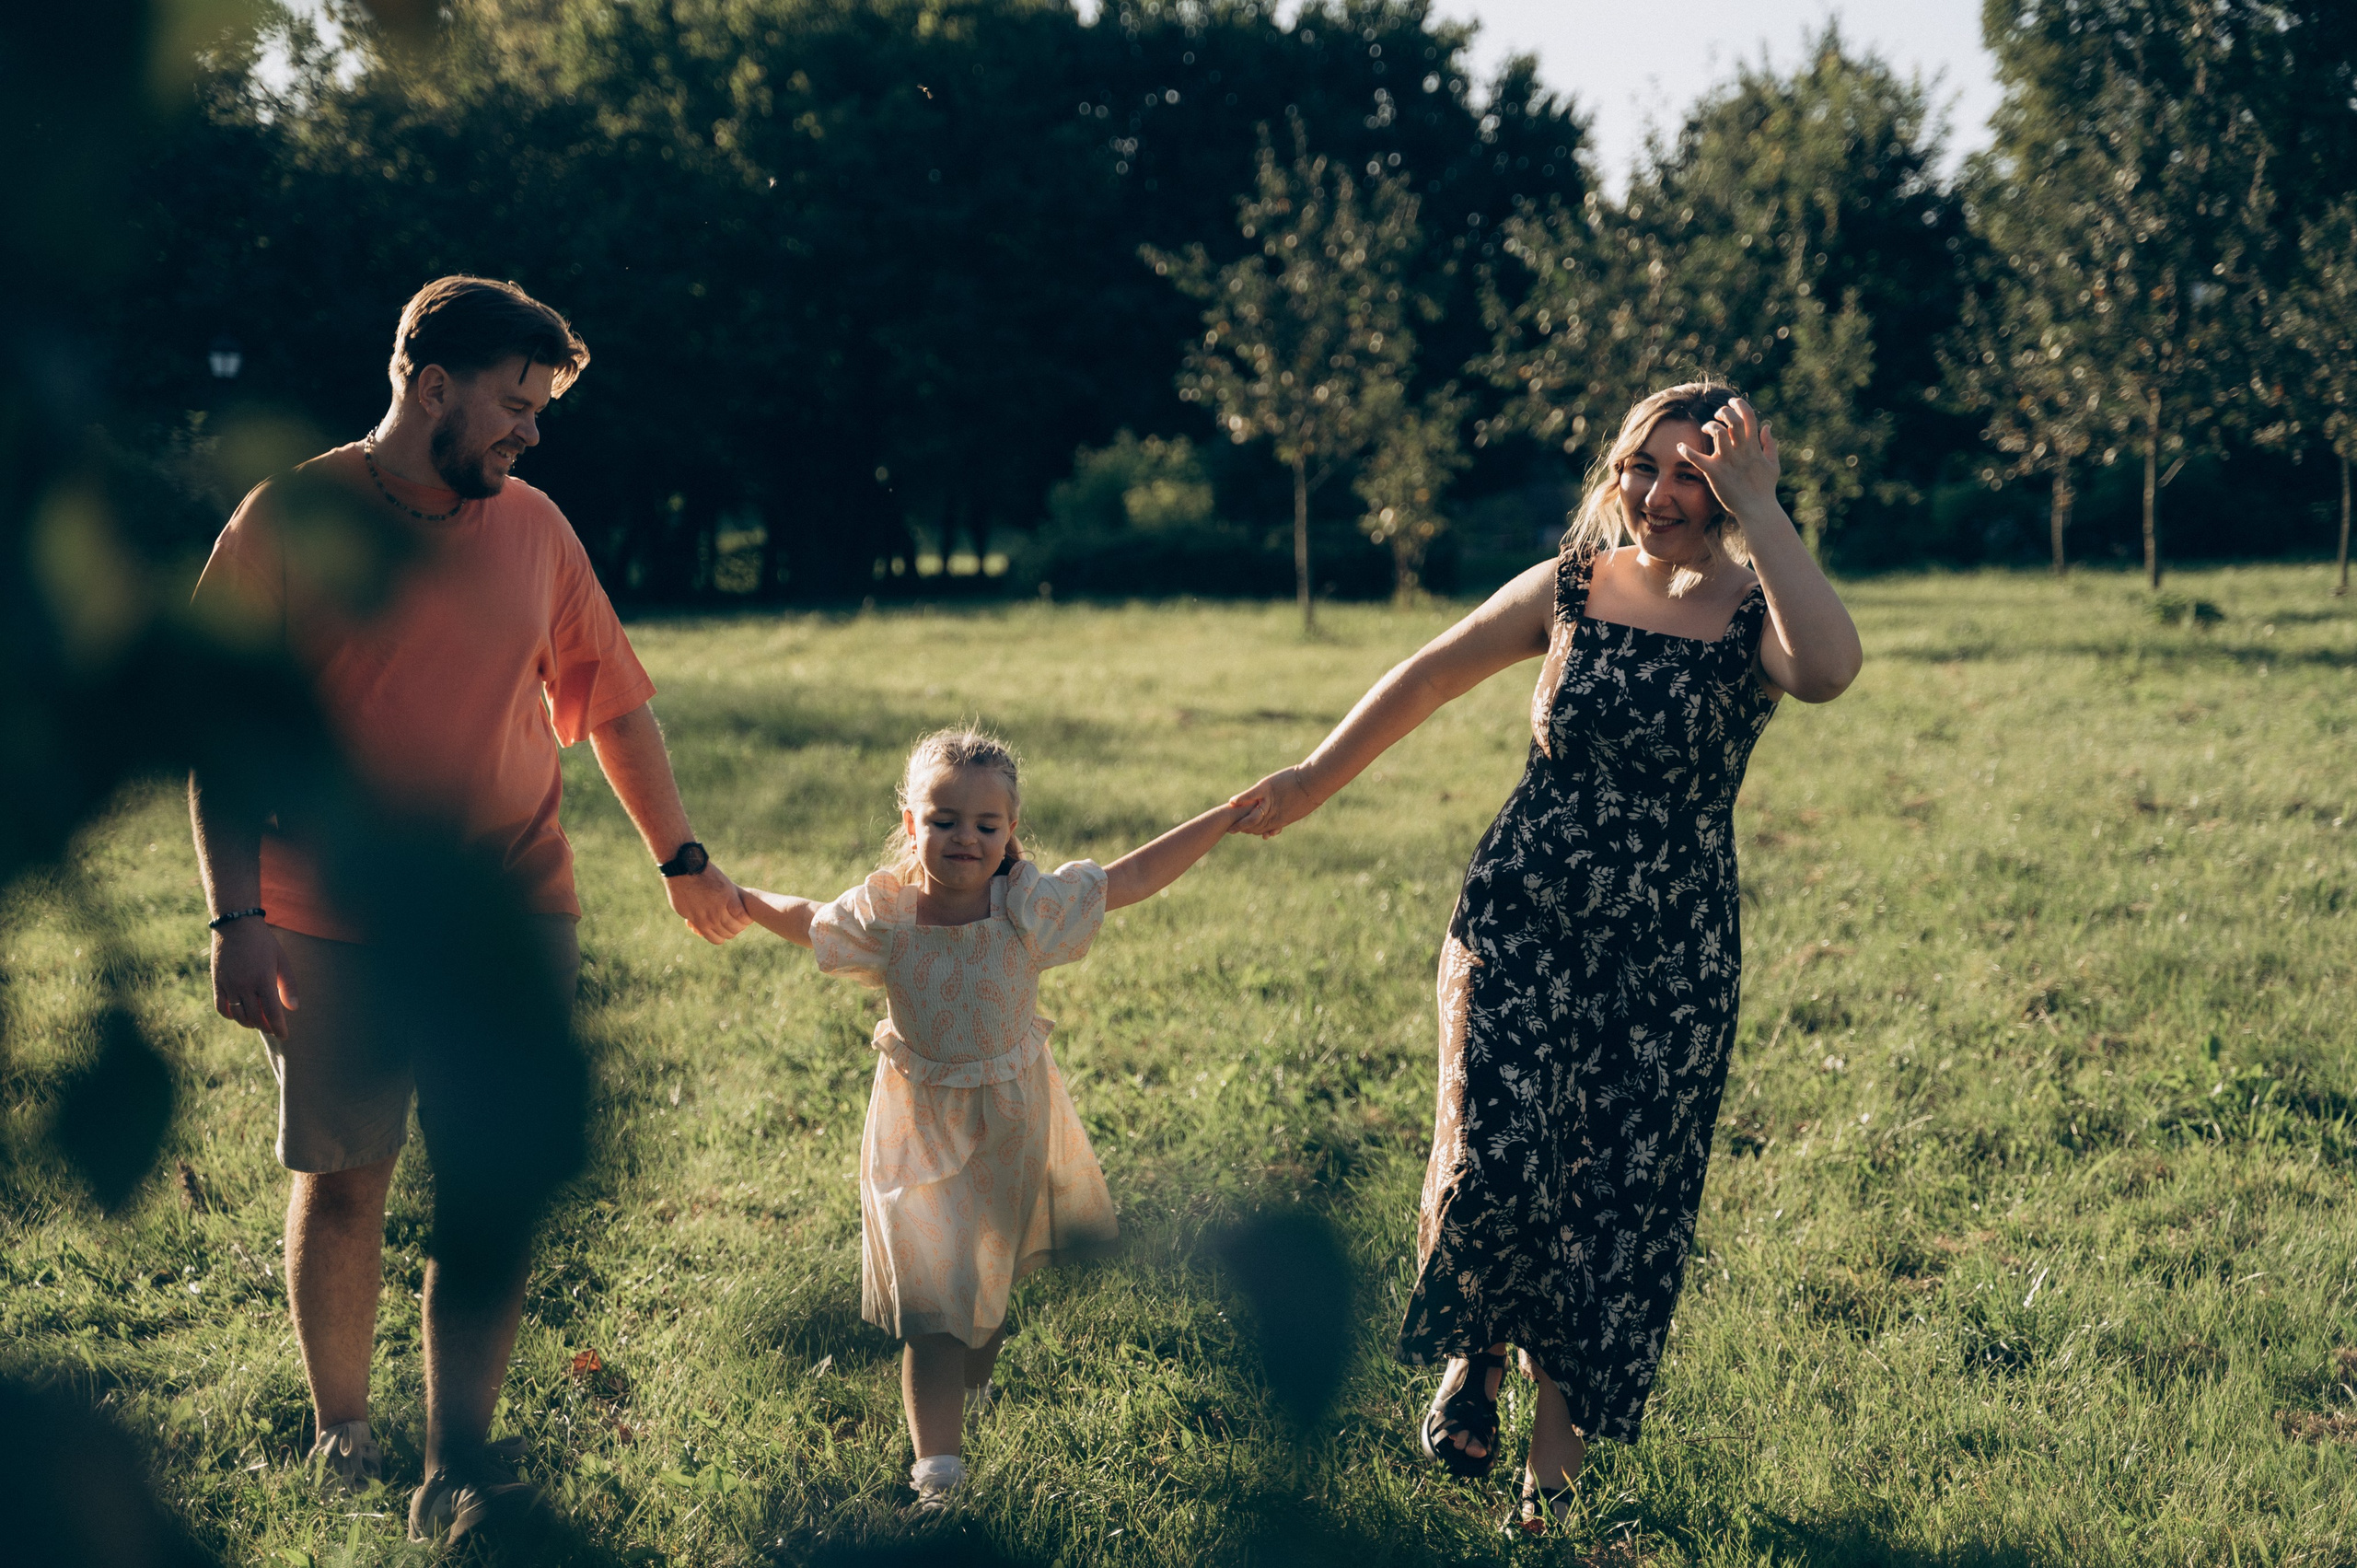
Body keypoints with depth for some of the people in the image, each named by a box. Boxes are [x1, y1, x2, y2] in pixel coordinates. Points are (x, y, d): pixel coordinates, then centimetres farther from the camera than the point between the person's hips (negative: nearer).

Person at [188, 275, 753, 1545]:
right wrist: (236, 917, -14)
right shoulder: (290, 521, -5)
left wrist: (680, 858, 18)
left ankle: (457, 1472, -2)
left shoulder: (535, 530, 6)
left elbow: (614, 704, 17)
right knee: (342, 1187, 8)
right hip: (332, 924, -2)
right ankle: (341, 1435, 28)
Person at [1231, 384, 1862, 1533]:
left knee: (1620, 1194, 3)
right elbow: (1434, 675, 14)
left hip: (1672, 954, -1)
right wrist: (1316, 778, 17)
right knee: (1496, 1160, -12)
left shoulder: (1753, 617, -5)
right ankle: (1473, 1355, 19)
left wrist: (1758, 512, -27)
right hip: (1521, 919, 1)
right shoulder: (1570, 588, 2)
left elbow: (1831, 671, -30)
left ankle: (1557, 1453, 18)